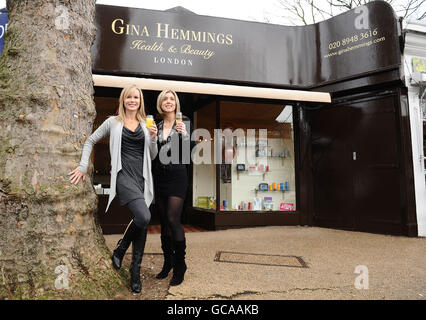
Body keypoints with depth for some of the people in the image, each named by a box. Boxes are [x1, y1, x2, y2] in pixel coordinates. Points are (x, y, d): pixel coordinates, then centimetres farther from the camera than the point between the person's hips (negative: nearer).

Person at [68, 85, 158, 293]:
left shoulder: (146, 125, 17)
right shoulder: (113, 122, 9)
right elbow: (91, 141, 14)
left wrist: (153, 138, -1)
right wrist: (83, 167, 6)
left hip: (142, 176, 4)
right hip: (123, 175, -4)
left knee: (142, 222, 3)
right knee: (143, 217, -25)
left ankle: (135, 272, 16)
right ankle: (119, 250, 3)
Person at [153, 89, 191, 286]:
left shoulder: (184, 123, 2)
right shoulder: (156, 126, 12)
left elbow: (190, 151, -5)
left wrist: (184, 134, -20)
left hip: (177, 176, -5)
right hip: (159, 178, 5)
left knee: (173, 219, -11)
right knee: (163, 222, 10)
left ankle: (180, 266, 2)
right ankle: (168, 262, 24)